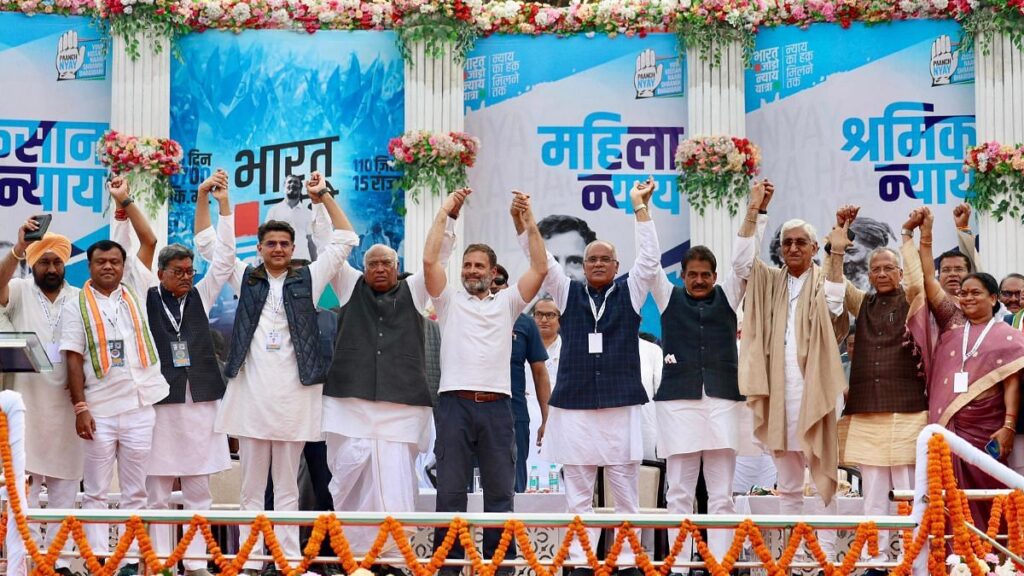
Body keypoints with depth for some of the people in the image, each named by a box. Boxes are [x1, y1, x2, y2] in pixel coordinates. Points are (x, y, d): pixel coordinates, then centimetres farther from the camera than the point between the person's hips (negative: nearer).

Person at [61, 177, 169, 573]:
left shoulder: (134, 290, 9)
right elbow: (73, 359, -1)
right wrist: (79, 407, -9)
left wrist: (125, 201, -1)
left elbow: (149, 241, 2)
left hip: (139, 406, 2)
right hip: (99, 409, -2)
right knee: (96, 492, 3)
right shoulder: (77, 304, 3)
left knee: (135, 492, 6)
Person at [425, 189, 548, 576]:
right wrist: (444, 212, -2)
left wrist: (529, 220, -2)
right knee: (450, 490, 1)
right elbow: (430, 260, -2)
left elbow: (540, 269, 3)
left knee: (500, 491, 4)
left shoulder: (507, 303, 14)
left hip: (496, 406, 1)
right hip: (455, 403, -1)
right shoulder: (449, 300, 11)